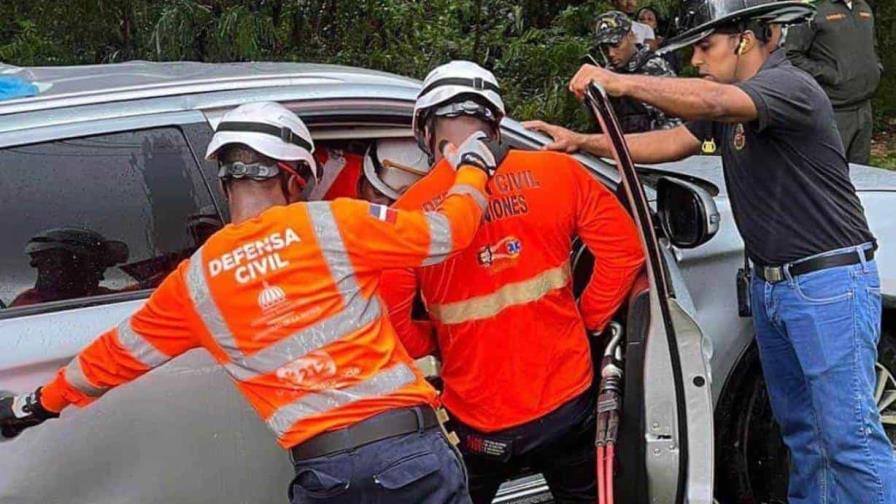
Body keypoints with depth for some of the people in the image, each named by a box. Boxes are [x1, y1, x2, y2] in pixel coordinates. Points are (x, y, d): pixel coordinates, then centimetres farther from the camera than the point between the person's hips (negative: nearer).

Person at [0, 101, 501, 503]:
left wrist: (41, 402, 40)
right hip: (411, 448, -2)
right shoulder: (331, 222, -1)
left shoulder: (196, 279, 9)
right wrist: (473, 166, 21)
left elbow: (118, 354, 23)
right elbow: (444, 231, 1)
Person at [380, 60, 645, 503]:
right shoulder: (555, 172, -7)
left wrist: (436, 346, 7)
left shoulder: (409, 210, -10)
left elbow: (390, 322, -12)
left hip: (476, 423, -1)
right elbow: (624, 248, -4)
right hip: (567, 402, 2)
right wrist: (589, 318, 7)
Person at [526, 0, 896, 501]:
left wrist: (619, 81, -35)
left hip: (830, 282, -9)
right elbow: (669, 143, 9)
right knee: (801, 428, 18)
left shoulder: (790, 87, -17)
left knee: (850, 437, -7)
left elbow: (712, 102, -35)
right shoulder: (727, 106, 12)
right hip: (771, 285, 9)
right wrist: (580, 142, 1)